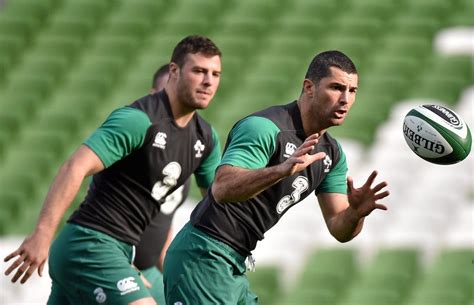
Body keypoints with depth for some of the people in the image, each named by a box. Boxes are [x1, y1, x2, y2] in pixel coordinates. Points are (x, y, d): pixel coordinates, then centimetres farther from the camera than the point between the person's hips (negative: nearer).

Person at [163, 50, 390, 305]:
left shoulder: (331, 153, 12)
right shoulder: (265, 127, -16)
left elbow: (339, 229, 10)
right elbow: (221, 189, -31)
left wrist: (356, 212, -14)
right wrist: (282, 170, -45)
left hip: (234, 268, 10)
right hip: (203, 258, -10)